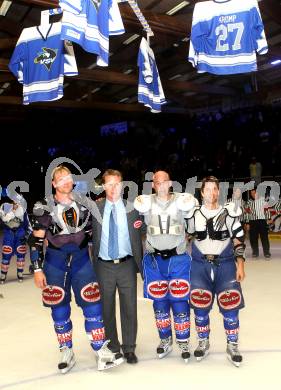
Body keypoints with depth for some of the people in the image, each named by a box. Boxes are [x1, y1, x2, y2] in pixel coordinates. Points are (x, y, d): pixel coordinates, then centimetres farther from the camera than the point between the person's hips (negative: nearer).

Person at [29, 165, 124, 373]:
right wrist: (37, 269, -7)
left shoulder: (83, 204, 2)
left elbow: (91, 234, 11)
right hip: (55, 264, -1)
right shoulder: (45, 207, -6)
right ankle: (67, 353, 24)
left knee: (93, 305, -2)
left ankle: (101, 352, 7)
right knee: (60, 309, 7)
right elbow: (36, 240, -4)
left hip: (81, 260, 2)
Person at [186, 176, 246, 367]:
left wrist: (240, 264, -5)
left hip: (225, 264, -1)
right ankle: (203, 343, 25)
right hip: (200, 265, 1)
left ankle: (232, 346, 18)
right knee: (200, 305, 4)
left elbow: (238, 240, 0)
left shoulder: (229, 212, -4)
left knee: (230, 305, -2)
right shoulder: (193, 214, 1)